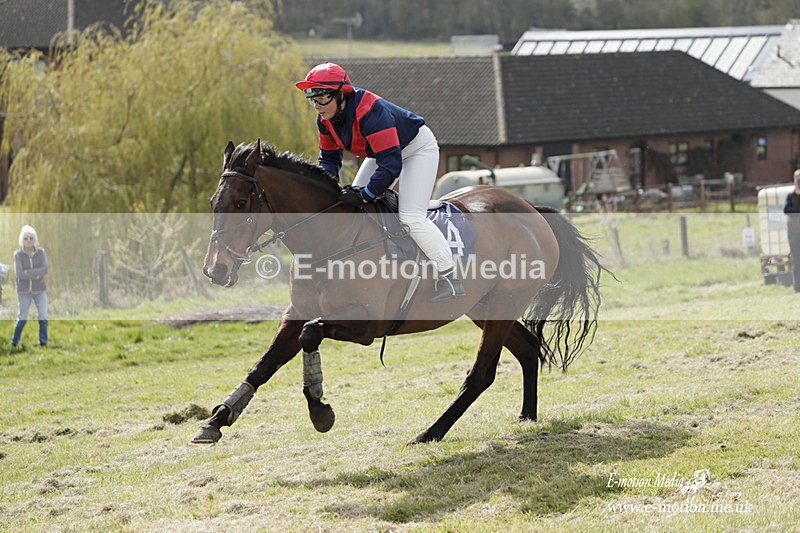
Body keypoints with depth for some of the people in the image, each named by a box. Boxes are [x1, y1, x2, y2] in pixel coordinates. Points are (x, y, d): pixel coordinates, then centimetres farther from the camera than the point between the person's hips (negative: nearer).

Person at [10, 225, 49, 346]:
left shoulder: (41, 252, -4)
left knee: (43, 317, -9)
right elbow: (19, 274, -18)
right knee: (23, 318, 0)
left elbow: (45, 270, -15)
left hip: (39, 290, 1)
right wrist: (36, 274, -19)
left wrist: (28, 273, -22)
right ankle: (14, 342, 17)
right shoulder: (18, 254, -8)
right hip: (24, 290, -1)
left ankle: (43, 342, 0)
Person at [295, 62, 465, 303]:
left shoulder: (370, 112, -40)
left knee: (411, 217, -20)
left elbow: (391, 165, -41)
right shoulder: (326, 120, -13)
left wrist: (365, 195, -40)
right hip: (384, 150, 9)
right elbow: (329, 158, 1)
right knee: (350, 204, 4)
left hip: (418, 148, -9)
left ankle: (450, 278, -12)